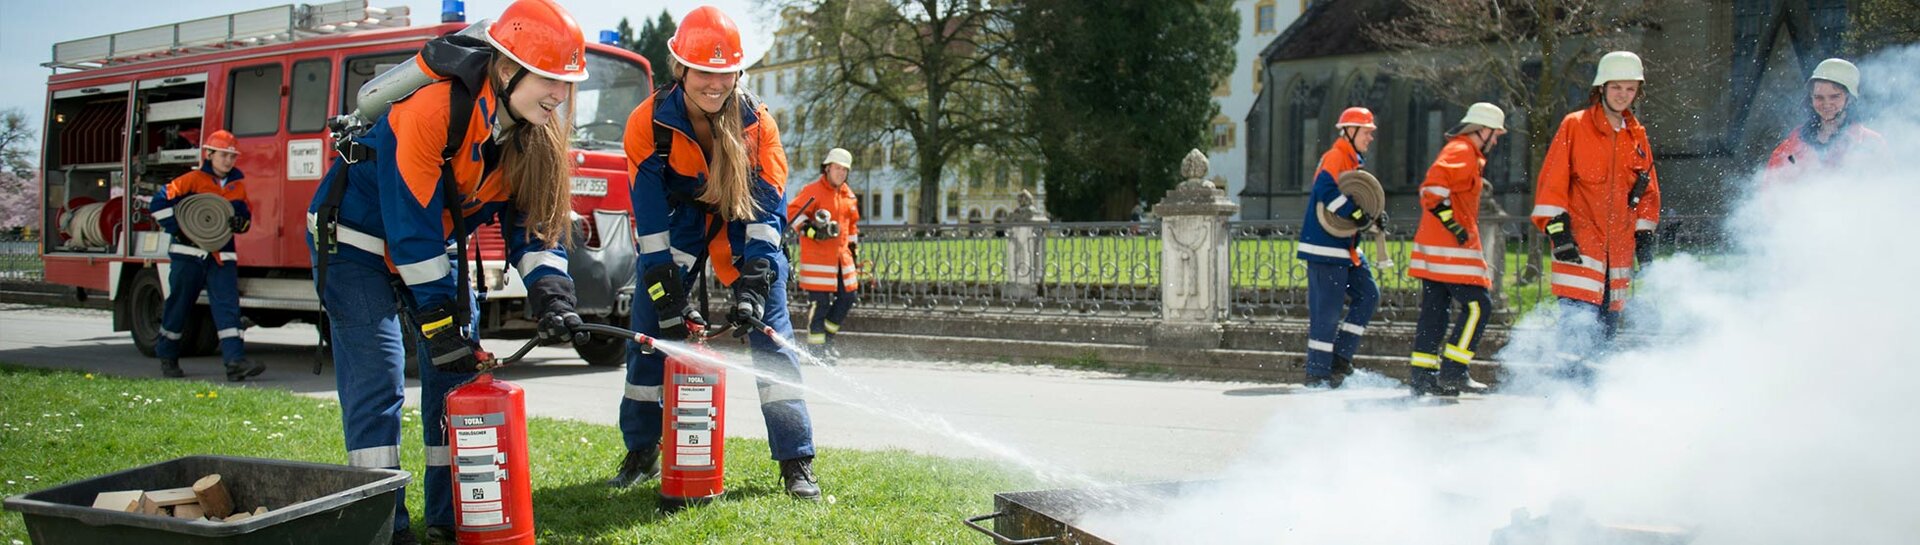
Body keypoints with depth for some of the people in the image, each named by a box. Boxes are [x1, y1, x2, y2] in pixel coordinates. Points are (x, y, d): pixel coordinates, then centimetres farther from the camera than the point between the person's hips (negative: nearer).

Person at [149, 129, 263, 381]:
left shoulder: (237, 186, 11)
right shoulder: (193, 180, -3)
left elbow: (246, 217, 17)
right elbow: (160, 203, -4)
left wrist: (239, 223, -7)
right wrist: (178, 229, -11)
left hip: (222, 256, 3)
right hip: (190, 253, -3)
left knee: (228, 305, -10)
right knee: (179, 306, 7)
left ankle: (235, 360, -20)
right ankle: (167, 357, 24)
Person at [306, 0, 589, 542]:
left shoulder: (536, 130, -11)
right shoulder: (434, 107, -33)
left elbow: (533, 222, -6)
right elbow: (411, 223, -30)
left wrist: (550, 293, -24)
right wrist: (439, 323, -28)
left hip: (436, 247, 7)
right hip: (357, 240, -7)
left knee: (460, 374, 2)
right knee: (377, 379, -14)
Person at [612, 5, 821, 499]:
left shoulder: (757, 123, -20)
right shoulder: (649, 123, -22)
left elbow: (768, 205, -20)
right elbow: (650, 214, -21)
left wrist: (753, 285, -31)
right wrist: (667, 295, -25)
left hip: (742, 227, 0)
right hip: (677, 226, 0)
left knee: (770, 334, -9)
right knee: (650, 333, -4)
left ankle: (796, 461, -5)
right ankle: (642, 453, 13)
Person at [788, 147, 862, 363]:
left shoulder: (849, 195, 17)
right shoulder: (813, 191, -5)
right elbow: (793, 211, -11)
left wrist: (854, 249, 25)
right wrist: (809, 228, -22)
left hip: (841, 254, 7)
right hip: (817, 254, -7)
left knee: (847, 297, 8)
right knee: (820, 301, -9)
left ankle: (826, 338, 24)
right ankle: (817, 347, 0)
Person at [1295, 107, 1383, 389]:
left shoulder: (1354, 162, 20)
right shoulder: (1335, 158, -12)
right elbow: (1327, 191, -28)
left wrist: (1372, 218, 5)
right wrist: (1356, 213, -27)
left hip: (1346, 248, 10)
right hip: (1326, 247, -10)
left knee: (1368, 294, 9)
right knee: (1327, 309, -7)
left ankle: (1340, 356, 12)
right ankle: (1317, 373, -2)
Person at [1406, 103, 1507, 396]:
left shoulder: (1460, 151, 22)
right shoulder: (1463, 152, -11)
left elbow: (1432, 188, 28)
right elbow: (1433, 186, -25)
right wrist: (1451, 222, -24)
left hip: (1434, 247, 11)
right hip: (1450, 250, -11)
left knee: (1435, 311, 10)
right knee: (1478, 306, -9)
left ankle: (1422, 375, 11)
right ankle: (1453, 372, -10)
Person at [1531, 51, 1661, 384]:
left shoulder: (1637, 135, 15)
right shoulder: (1575, 126, -1)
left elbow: (1648, 190, 22)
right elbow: (1551, 182, -5)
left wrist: (1645, 235, 14)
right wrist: (1557, 228, -13)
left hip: (1619, 245, 6)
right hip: (1579, 242, -6)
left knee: (1607, 326, 8)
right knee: (1579, 317, -18)